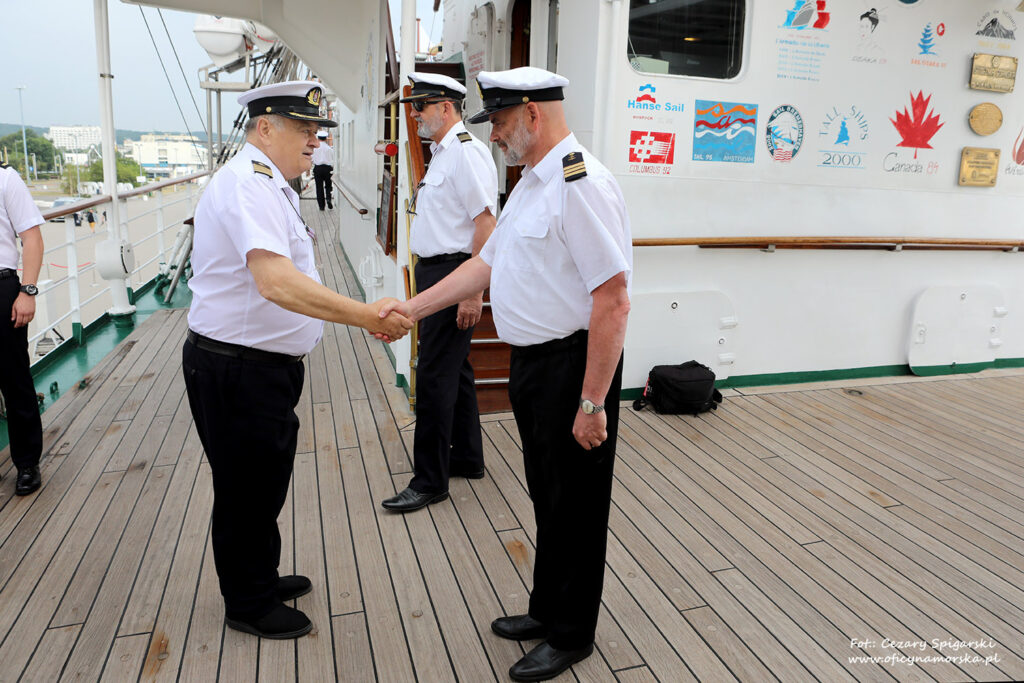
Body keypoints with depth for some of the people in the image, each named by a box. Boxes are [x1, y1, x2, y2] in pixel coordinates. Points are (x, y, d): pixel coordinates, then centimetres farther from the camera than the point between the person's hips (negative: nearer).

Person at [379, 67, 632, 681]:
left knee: (576, 504, 8)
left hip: (573, 365, -10)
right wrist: (413, 308, 15)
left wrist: (592, 402, -24)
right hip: (532, 362, 10)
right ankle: (547, 608, 43)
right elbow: (487, 262, 18)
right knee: (548, 495, 22)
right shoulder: (531, 185, 13)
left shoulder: (583, 185, -21)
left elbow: (612, 300, -25)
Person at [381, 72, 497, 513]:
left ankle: (430, 481, 7)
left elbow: (486, 223, -21)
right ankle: (467, 458, 32)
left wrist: (473, 292, -24)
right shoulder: (441, 153, 17)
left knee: (435, 376, -5)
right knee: (454, 369, 17)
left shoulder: (467, 153, -15)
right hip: (435, 273, 11)